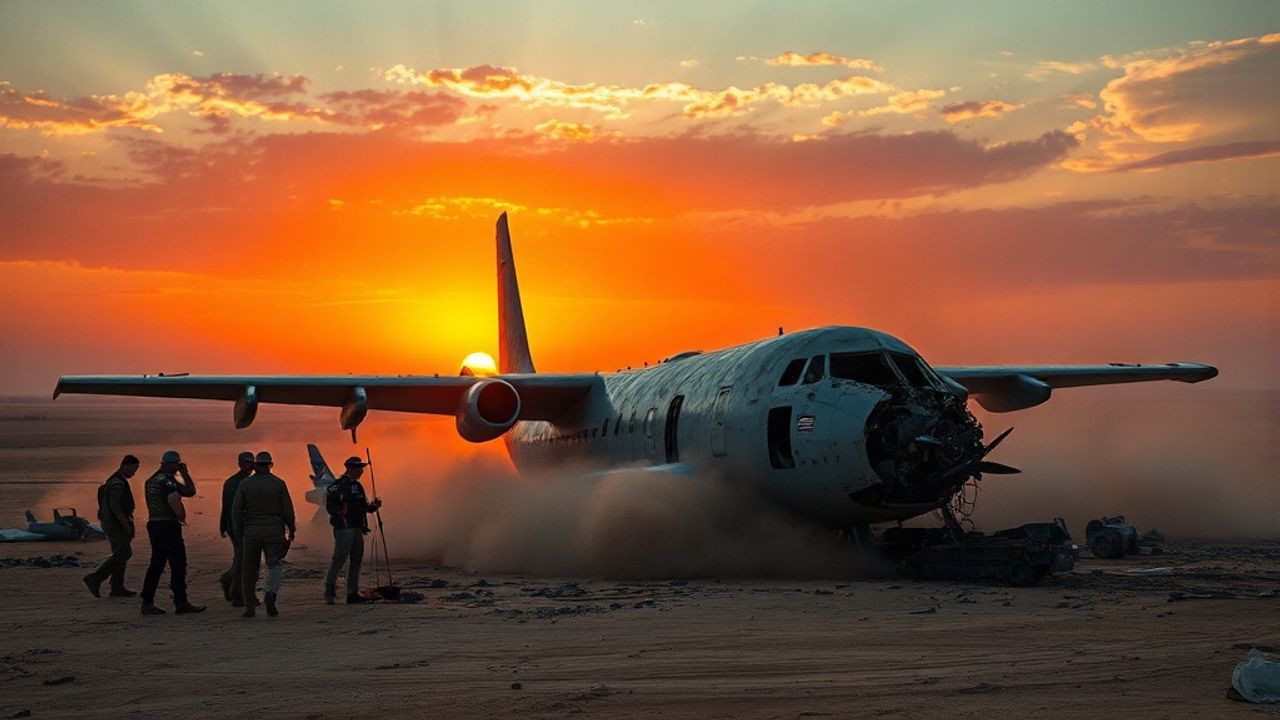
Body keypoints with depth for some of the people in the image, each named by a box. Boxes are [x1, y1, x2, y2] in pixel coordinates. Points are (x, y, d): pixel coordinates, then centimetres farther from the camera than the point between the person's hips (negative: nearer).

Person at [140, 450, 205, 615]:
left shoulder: (151, 481, 20)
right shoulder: (167, 480, -11)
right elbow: (173, 499, -29)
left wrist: (184, 473, 14)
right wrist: (181, 516, -12)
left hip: (154, 525, 10)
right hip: (168, 526, -10)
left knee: (156, 565, 10)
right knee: (178, 565, -3)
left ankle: (147, 603, 8)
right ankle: (181, 603, -2)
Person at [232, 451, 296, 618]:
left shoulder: (245, 484, 1)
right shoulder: (278, 484, -1)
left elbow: (236, 510, -1)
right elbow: (287, 509, 0)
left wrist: (239, 533, 7)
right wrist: (291, 529, 13)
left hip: (251, 531, 1)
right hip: (274, 530, -1)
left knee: (249, 570, 10)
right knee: (275, 566, -1)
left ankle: (250, 606, 12)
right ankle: (271, 594, -28)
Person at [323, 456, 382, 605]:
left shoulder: (357, 486, 19)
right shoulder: (339, 485, -7)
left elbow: (364, 507, 24)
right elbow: (329, 503, -16)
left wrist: (373, 506, 6)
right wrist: (339, 514, -28)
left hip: (357, 528, 9)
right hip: (344, 527, -9)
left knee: (356, 560, 7)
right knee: (339, 558, -10)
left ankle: (353, 593, 10)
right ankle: (329, 591, -4)